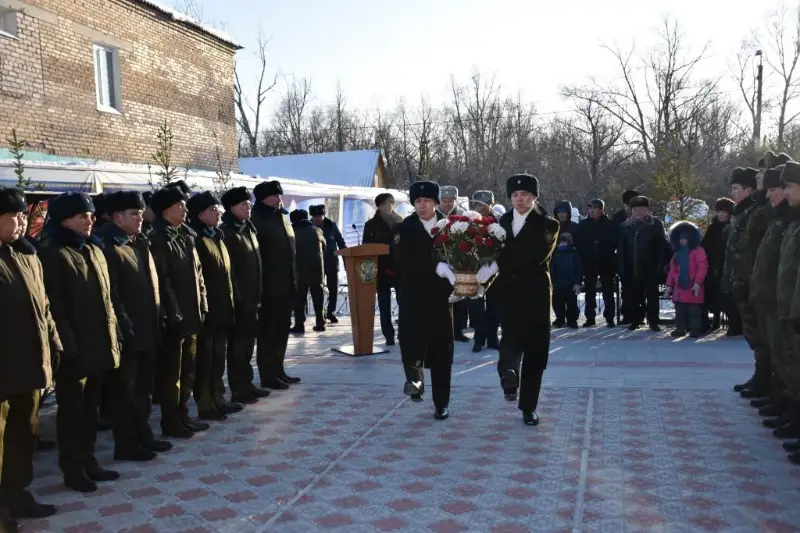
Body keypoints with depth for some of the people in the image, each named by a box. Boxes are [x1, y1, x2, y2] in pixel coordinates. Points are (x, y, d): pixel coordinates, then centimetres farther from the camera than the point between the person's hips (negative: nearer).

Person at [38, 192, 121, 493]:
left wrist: (112, 337, 12)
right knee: (72, 409, 5)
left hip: (99, 344, 7)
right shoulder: (52, 254, -10)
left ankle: (87, 461, 28)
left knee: (90, 407, 16)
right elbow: (53, 305, -15)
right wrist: (68, 345, -19)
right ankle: (72, 469, 16)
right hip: (74, 348, -7)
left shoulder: (94, 251, 13)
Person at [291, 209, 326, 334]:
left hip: (300, 270, -4)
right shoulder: (317, 230, 7)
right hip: (317, 268, 4)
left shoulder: (293, 232, -4)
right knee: (318, 297, 11)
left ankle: (299, 325, -7)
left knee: (299, 299, -2)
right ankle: (320, 323, 11)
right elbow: (324, 245, 21)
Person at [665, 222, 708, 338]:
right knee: (680, 311, 12)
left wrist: (698, 282, -20)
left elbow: (703, 267, -14)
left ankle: (695, 329, 7)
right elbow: (672, 270, 16)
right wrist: (669, 285, 11)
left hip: (693, 288, -7)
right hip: (679, 288, 7)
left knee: (694, 311, 0)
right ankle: (680, 329, 20)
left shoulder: (698, 250, -6)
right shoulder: (677, 253, 15)